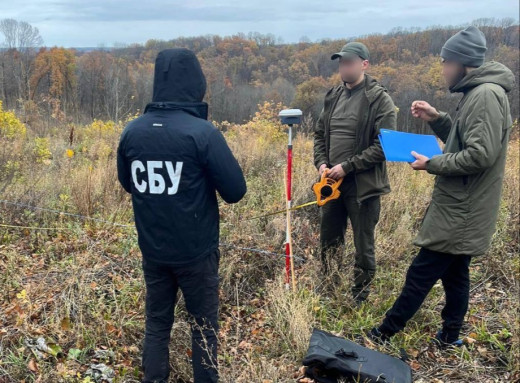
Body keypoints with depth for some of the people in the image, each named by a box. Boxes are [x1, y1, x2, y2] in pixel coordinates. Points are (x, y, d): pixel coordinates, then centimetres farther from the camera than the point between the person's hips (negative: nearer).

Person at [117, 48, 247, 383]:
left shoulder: (132, 132, -4)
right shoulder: (203, 133, -20)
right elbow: (236, 191, -15)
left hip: (152, 249, 5)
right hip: (196, 250, -4)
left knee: (157, 323, 19)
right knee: (205, 324, 15)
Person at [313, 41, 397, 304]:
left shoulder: (379, 99, -10)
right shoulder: (333, 96, 10)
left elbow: (384, 146, -16)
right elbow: (320, 134, 16)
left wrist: (347, 166, -19)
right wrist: (321, 163, -2)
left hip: (363, 185, -6)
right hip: (332, 183, 6)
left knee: (363, 248, 6)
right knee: (328, 242, 17)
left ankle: (359, 300, 22)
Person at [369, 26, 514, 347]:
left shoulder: (486, 94, -19)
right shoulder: (477, 94, 12)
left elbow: (481, 154, -25)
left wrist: (432, 164, -15)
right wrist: (437, 119, 7)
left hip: (460, 213, -10)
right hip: (463, 209, 10)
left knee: (421, 274, -1)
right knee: (455, 274, 17)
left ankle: (385, 333, 10)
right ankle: (450, 336, 30)